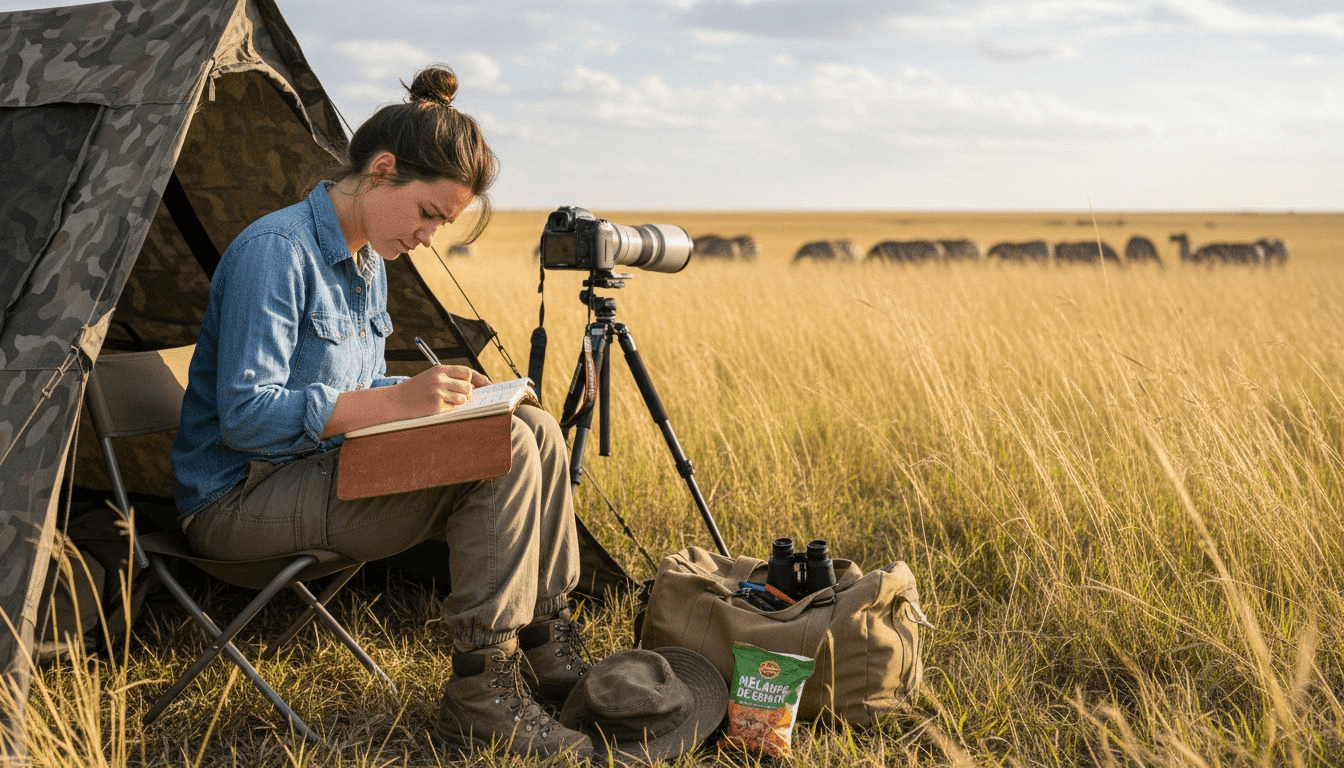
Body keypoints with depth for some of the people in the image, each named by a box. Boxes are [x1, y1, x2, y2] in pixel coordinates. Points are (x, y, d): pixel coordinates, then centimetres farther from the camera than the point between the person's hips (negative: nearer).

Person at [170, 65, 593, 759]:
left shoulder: (368, 264, 11)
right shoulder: (275, 249, -19)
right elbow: (245, 414, -25)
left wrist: (435, 393, -2)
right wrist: (396, 399, -29)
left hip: (326, 470, 9)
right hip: (239, 501, -9)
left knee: (536, 429, -1)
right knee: (504, 453, -24)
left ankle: (548, 647, 5)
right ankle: (480, 692, -17)